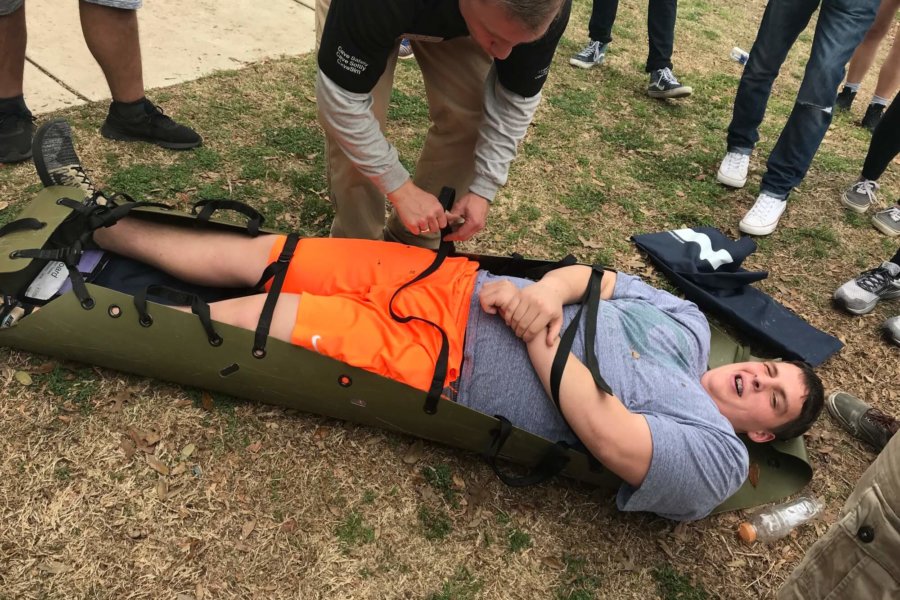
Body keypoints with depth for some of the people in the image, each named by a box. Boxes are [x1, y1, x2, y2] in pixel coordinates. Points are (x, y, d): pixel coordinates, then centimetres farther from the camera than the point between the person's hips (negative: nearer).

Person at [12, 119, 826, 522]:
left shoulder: (713, 459, -4)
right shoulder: (687, 320, 15)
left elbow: (612, 441, -21)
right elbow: (599, 275, 11)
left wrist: (540, 334, -16)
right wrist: (552, 286, -12)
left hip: (444, 364, -5)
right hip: (455, 286, 6)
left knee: (243, 317, -10)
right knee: (257, 256, 1)